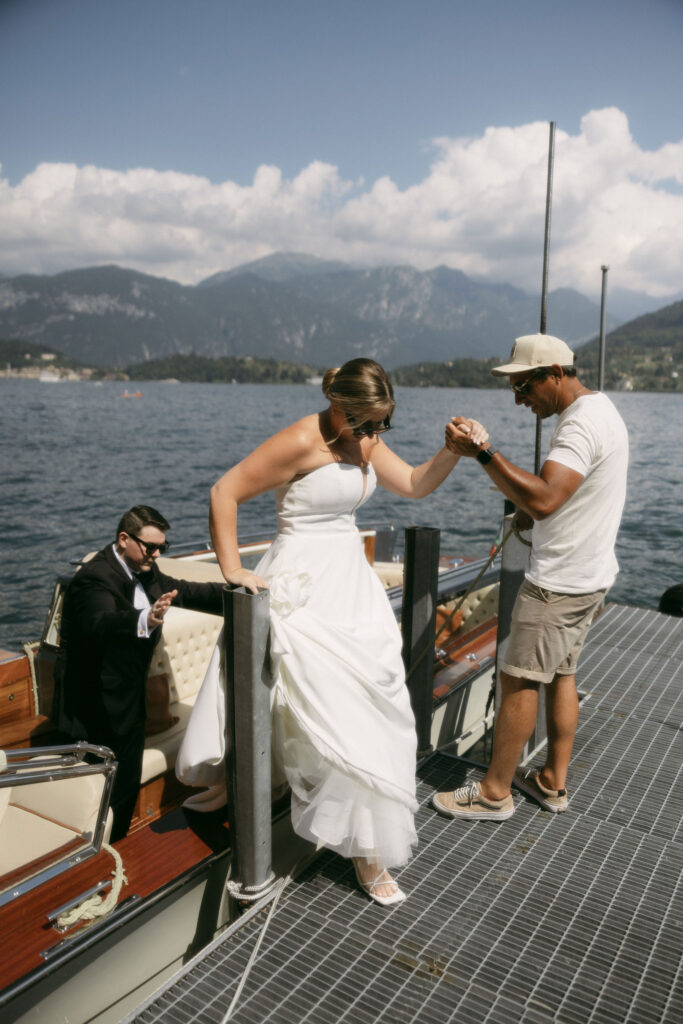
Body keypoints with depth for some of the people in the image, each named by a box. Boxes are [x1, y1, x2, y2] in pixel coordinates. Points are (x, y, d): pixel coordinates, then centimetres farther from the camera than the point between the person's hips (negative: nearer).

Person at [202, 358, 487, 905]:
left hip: (352, 582, 9)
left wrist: (454, 450, -3)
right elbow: (224, 492, -16)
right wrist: (233, 570, -18)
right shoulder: (302, 441, -17)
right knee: (339, 715, -7)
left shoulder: (365, 440, 8)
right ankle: (367, 851, 12)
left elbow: (415, 484, 13)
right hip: (306, 588, -8)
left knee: (380, 698, 7)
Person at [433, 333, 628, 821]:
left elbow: (543, 498, -35)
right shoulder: (599, 409, 13)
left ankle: (495, 792, 13)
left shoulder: (582, 423, -21)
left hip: (560, 581, -10)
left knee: (520, 680, 0)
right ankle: (553, 782, 29)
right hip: (590, 575, 10)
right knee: (561, 674, 17)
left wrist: (483, 452, -32)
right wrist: (531, 517, 10)